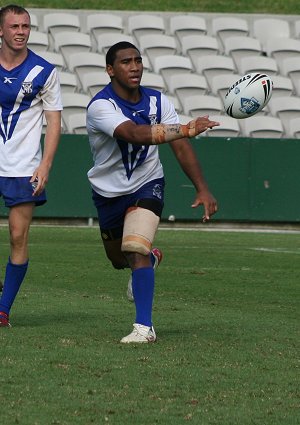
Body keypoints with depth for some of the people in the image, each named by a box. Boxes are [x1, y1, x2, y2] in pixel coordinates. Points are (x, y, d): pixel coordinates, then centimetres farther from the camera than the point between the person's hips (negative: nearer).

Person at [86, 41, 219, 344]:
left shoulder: (157, 101, -11)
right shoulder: (100, 106, -27)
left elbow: (181, 147, -9)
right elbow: (136, 134, -44)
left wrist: (202, 189, -21)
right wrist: (186, 129, -56)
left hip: (147, 185, 0)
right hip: (108, 191, 0)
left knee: (136, 250, -23)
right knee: (119, 259, 19)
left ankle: (144, 327, -21)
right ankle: (150, 259, 56)